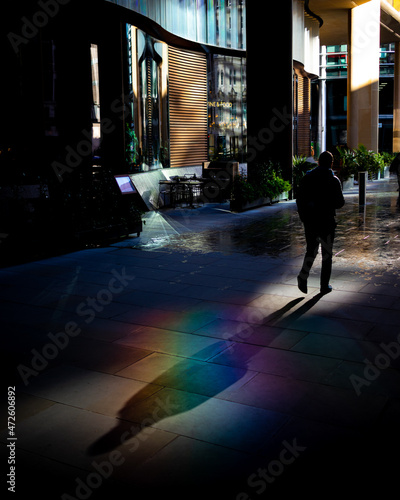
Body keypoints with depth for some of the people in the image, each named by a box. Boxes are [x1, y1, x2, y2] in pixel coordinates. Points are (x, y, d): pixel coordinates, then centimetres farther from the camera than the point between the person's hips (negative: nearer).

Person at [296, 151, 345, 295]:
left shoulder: (307, 178, 3)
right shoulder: (333, 180, -7)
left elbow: (299, 200, 3)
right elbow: (340, 203, -9)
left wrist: (303, 217, 12)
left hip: (309, 221, 3)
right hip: (326, 221, -3)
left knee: (311, 250, 15)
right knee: (327, 254, 8)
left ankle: (303, 277, -5)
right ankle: (325, 286, 11)